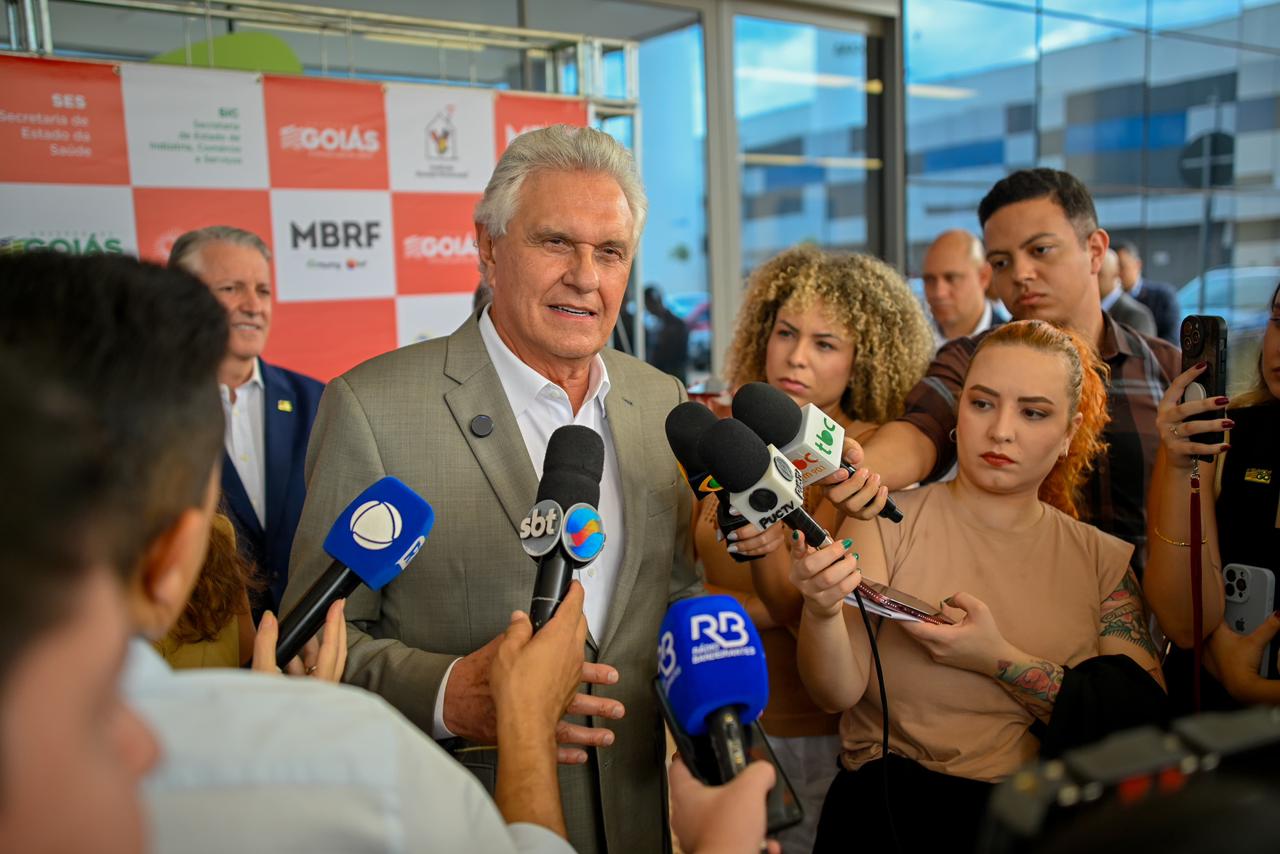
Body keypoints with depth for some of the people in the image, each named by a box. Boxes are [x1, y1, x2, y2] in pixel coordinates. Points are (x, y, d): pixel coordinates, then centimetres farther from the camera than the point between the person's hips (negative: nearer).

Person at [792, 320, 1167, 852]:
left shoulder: (1104, 559, 9)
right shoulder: (887, 525, 2)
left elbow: (1140, 715, -1)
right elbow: (839, 693, -7)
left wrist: (999, 660, -12)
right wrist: (822, 612, -28)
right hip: (897, 795, -5)